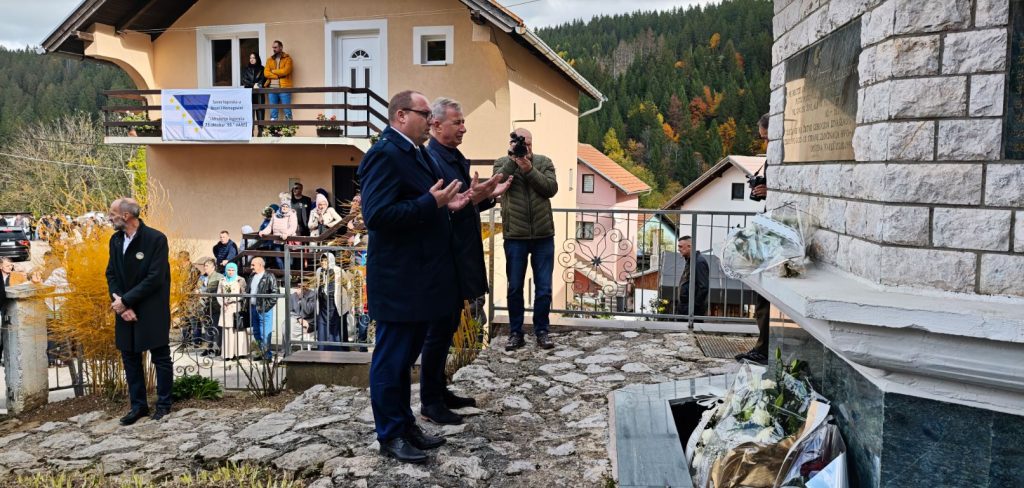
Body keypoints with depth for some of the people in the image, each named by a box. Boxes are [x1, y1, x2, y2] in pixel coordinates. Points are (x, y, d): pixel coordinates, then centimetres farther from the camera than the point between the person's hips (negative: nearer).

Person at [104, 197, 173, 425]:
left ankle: (164, 404, 16)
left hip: (152, 310, -6)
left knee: (160, 357, 4)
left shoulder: (156, 239, -14)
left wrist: (125, 300, -17)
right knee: (130, 358, 11)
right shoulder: (115, 240, 7)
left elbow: (155, 278, -18)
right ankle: (138, 405, 22)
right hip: (126, 310, 6)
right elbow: (111, 274, 7)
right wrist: (120, 304, -8)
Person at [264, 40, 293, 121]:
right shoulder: (270, 60, 16)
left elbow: (285, 71, -12)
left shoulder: (287, 59, 4)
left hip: (284, 88, -4)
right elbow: (266, 73, 3)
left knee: (287, 110, -5)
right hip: (272, 88, 4)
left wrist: (273, 71, 0)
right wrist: (278, 75, -9)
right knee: (273, 111, 5)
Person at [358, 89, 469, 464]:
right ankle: (390, 436, 18)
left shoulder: (417, 153, 13)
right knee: (391, 359, 4)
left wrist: (446, 205, 5)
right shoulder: (384, 155, -17)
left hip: (419, 277, 10)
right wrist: (431, 202, -23)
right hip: (398, 281, -10)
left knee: (405, 356, 19)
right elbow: (376, 216, -26)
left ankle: (406, 424, 32)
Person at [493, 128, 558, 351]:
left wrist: (529, 169, -16)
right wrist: (513, 160, -17)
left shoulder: (544, 162, 7)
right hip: (515, 236, -1)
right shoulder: (502, 163, 5)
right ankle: (515, 333, 18)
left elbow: (551, 188, -8)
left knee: (544, 288, 5)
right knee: (515, 288, 7)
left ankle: (541, 331, 18)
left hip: (543, 235, 1)